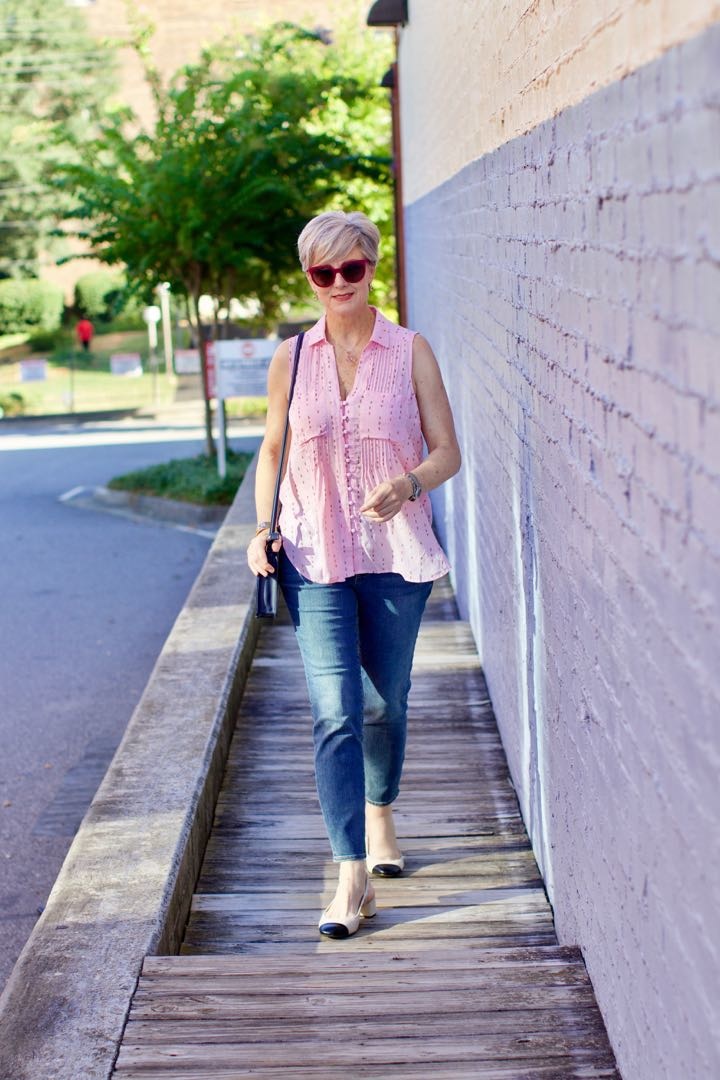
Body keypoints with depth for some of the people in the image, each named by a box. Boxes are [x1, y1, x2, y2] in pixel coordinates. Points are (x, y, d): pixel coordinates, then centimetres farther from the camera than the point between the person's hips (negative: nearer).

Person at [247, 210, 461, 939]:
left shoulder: (411, 352, 0)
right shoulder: (290, 359, 4)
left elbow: (447, 451, -1)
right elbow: (273, 450, 13)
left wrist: (409, 484, -22)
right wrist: (263, 526, -1)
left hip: (396, 552, 0)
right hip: (315, 557, 0)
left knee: (385, 703, 14)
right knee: (335, 713, -10)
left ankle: (379, 815, 41)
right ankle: (352, 876, -7)